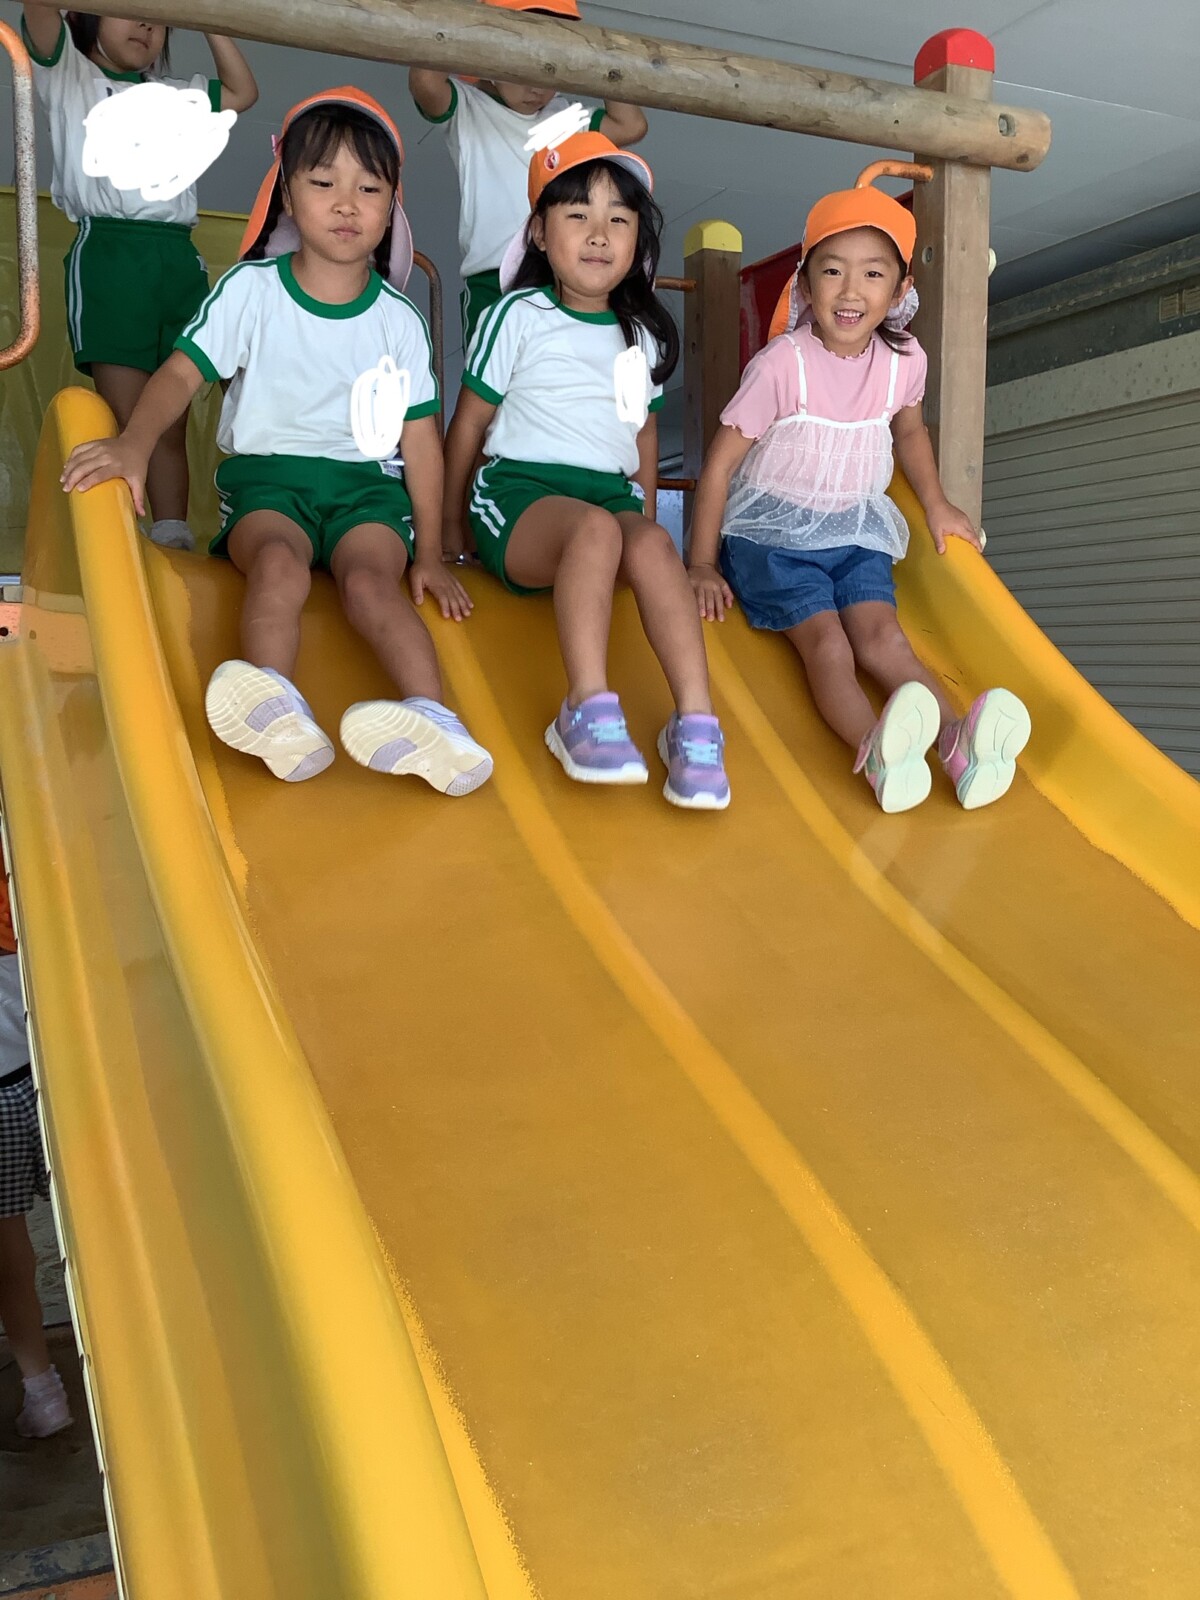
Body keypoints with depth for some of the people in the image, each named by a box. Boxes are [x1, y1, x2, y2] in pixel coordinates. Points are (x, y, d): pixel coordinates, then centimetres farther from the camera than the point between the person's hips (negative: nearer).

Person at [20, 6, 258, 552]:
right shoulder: (67, 74, 15)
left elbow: (242, 90, 26)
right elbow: (39, 13, -1)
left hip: (179, 259, 4)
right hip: (109, 256, -4)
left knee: (171, 425, 0)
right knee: (126, 425, -12)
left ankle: (173, 543, 0)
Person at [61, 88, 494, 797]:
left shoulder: (399, 320, 6)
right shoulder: (250, 289, 4)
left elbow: (421, 436, 6)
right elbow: (183, 372, -3)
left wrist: (431, 551, 2)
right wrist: (135, 443, -24)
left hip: (366, 481, 0)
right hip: (266, 473, 0)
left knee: (370, 579, -30)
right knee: (280, 560, -33)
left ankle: (436, 718, -47)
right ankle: (279, 710, -52)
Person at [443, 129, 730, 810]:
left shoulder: (644, 336, 19)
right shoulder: (519, 317, 6)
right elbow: (469, 423, 8)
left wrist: (645, 514, 21)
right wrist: (451, 529, 9)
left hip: (613, 494, 3)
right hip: (520, 488, -3)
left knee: (652, 544, -32)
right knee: (596, 528, -37)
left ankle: (696, 721, -42)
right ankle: (590, 709, -44)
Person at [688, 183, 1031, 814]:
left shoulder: (904, 360, -1)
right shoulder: (782, 365, -15)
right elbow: (720, 462, -11)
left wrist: (937, 507, 28)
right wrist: (701, 566, -8)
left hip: (856, 530, 4)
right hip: (773, 531, -4)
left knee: (881, 633, -19)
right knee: (825, 640, -26)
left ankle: (958, 742, -36)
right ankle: (875, 749, -48)